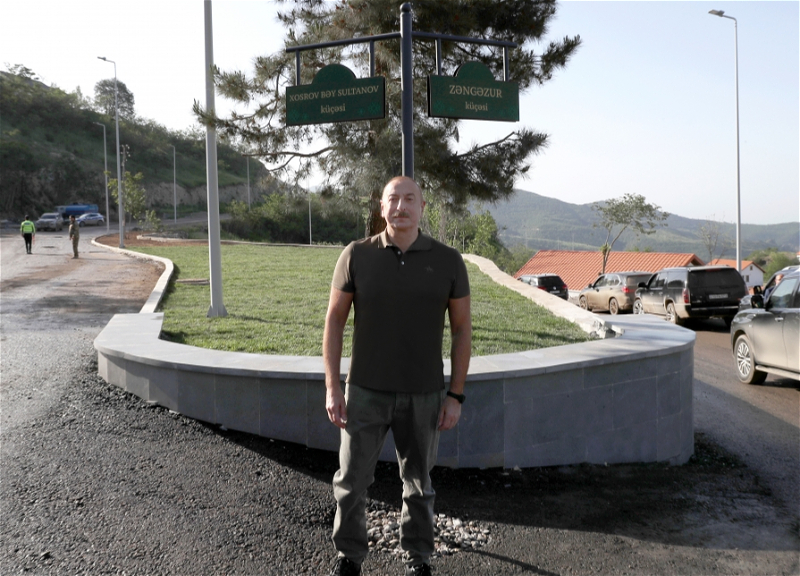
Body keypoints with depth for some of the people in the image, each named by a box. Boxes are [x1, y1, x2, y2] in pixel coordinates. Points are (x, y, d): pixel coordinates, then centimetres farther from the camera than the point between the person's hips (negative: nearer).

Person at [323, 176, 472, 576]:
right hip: (366, 392, 0)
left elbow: (462, 328, 0)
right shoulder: (357, 255, -7)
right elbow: (334, 321, -2)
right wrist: (332, 388, -6)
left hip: (423, 394, 0)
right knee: (351, 479, 9)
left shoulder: (448, 261, -6)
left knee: (418, 482, 14)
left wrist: (455, 395, -3)